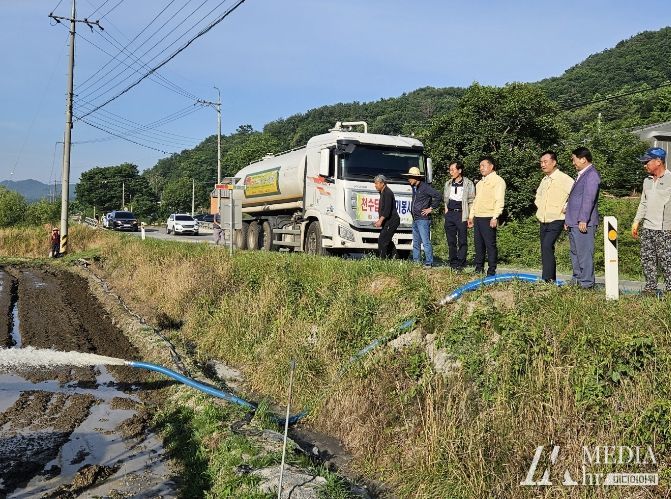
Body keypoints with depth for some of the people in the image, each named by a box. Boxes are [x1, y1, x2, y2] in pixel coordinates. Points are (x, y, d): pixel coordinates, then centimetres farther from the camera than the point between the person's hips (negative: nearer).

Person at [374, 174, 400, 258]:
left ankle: (382, 259, -11)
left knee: (382, 240, -14)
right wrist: (379, 220, 16)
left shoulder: (388, 193, -15)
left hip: (392, 221, -11)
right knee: (387, 241, 17)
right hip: (388, 221, 11)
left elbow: (387, 210, -22)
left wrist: (380, 220, -24)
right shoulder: (382, 192, 17)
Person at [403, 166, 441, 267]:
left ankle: (429, 262, -5)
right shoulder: (414, 188, 15)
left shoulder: (425, 187, -12)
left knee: (425, 242, -9)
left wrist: (431, 208, -13)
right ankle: (416, 261, 20)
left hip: (423, 219, -9)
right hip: (415, 219, 9)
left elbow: (437, 196, -18)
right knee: (416, 242, 13)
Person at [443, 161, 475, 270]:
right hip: (449, 215, 5)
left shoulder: (468, 184, 0)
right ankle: (453, 263, 12)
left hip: (461, 214, -5)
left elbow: (471, 202, -1)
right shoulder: (448, 184, 15)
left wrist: (470, 217, -7)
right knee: (451, 241, 6)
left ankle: (460, 263, -1)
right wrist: (446, 213, 11)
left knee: (462, 241, -4)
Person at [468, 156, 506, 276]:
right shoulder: (480, 183, 23)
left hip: (488, 218, -8)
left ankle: (491, 271, -2)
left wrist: (495, 217, -20)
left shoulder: (497, 181, -4)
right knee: (478, 244, 10)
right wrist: (471, 215, 19)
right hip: (477, 218, 8)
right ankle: (479, 269, 17)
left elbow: (499, 201, -12)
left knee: (490, 245, -6)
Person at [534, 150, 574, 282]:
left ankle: (547, 279, -24)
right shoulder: (544, 180, 14)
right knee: (545, 250, 10)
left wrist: (565, 208, -13)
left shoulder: (564, 179, -11)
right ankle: (551, 280, 18)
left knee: (547, 247, -23)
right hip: (543, 222, 8)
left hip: (556, 221, -8)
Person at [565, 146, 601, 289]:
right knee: (575, 253, 15)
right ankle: (576, 280, 23)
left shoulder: (592, 175, -11)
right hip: (574, 223, 10)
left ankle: (586, 283, -3)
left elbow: (589, 198, -20)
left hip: (583, 223, -10)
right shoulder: (581, 175, 21)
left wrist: (583, 219, -26)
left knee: (584, 253, -7)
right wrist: (568, 220, 23)